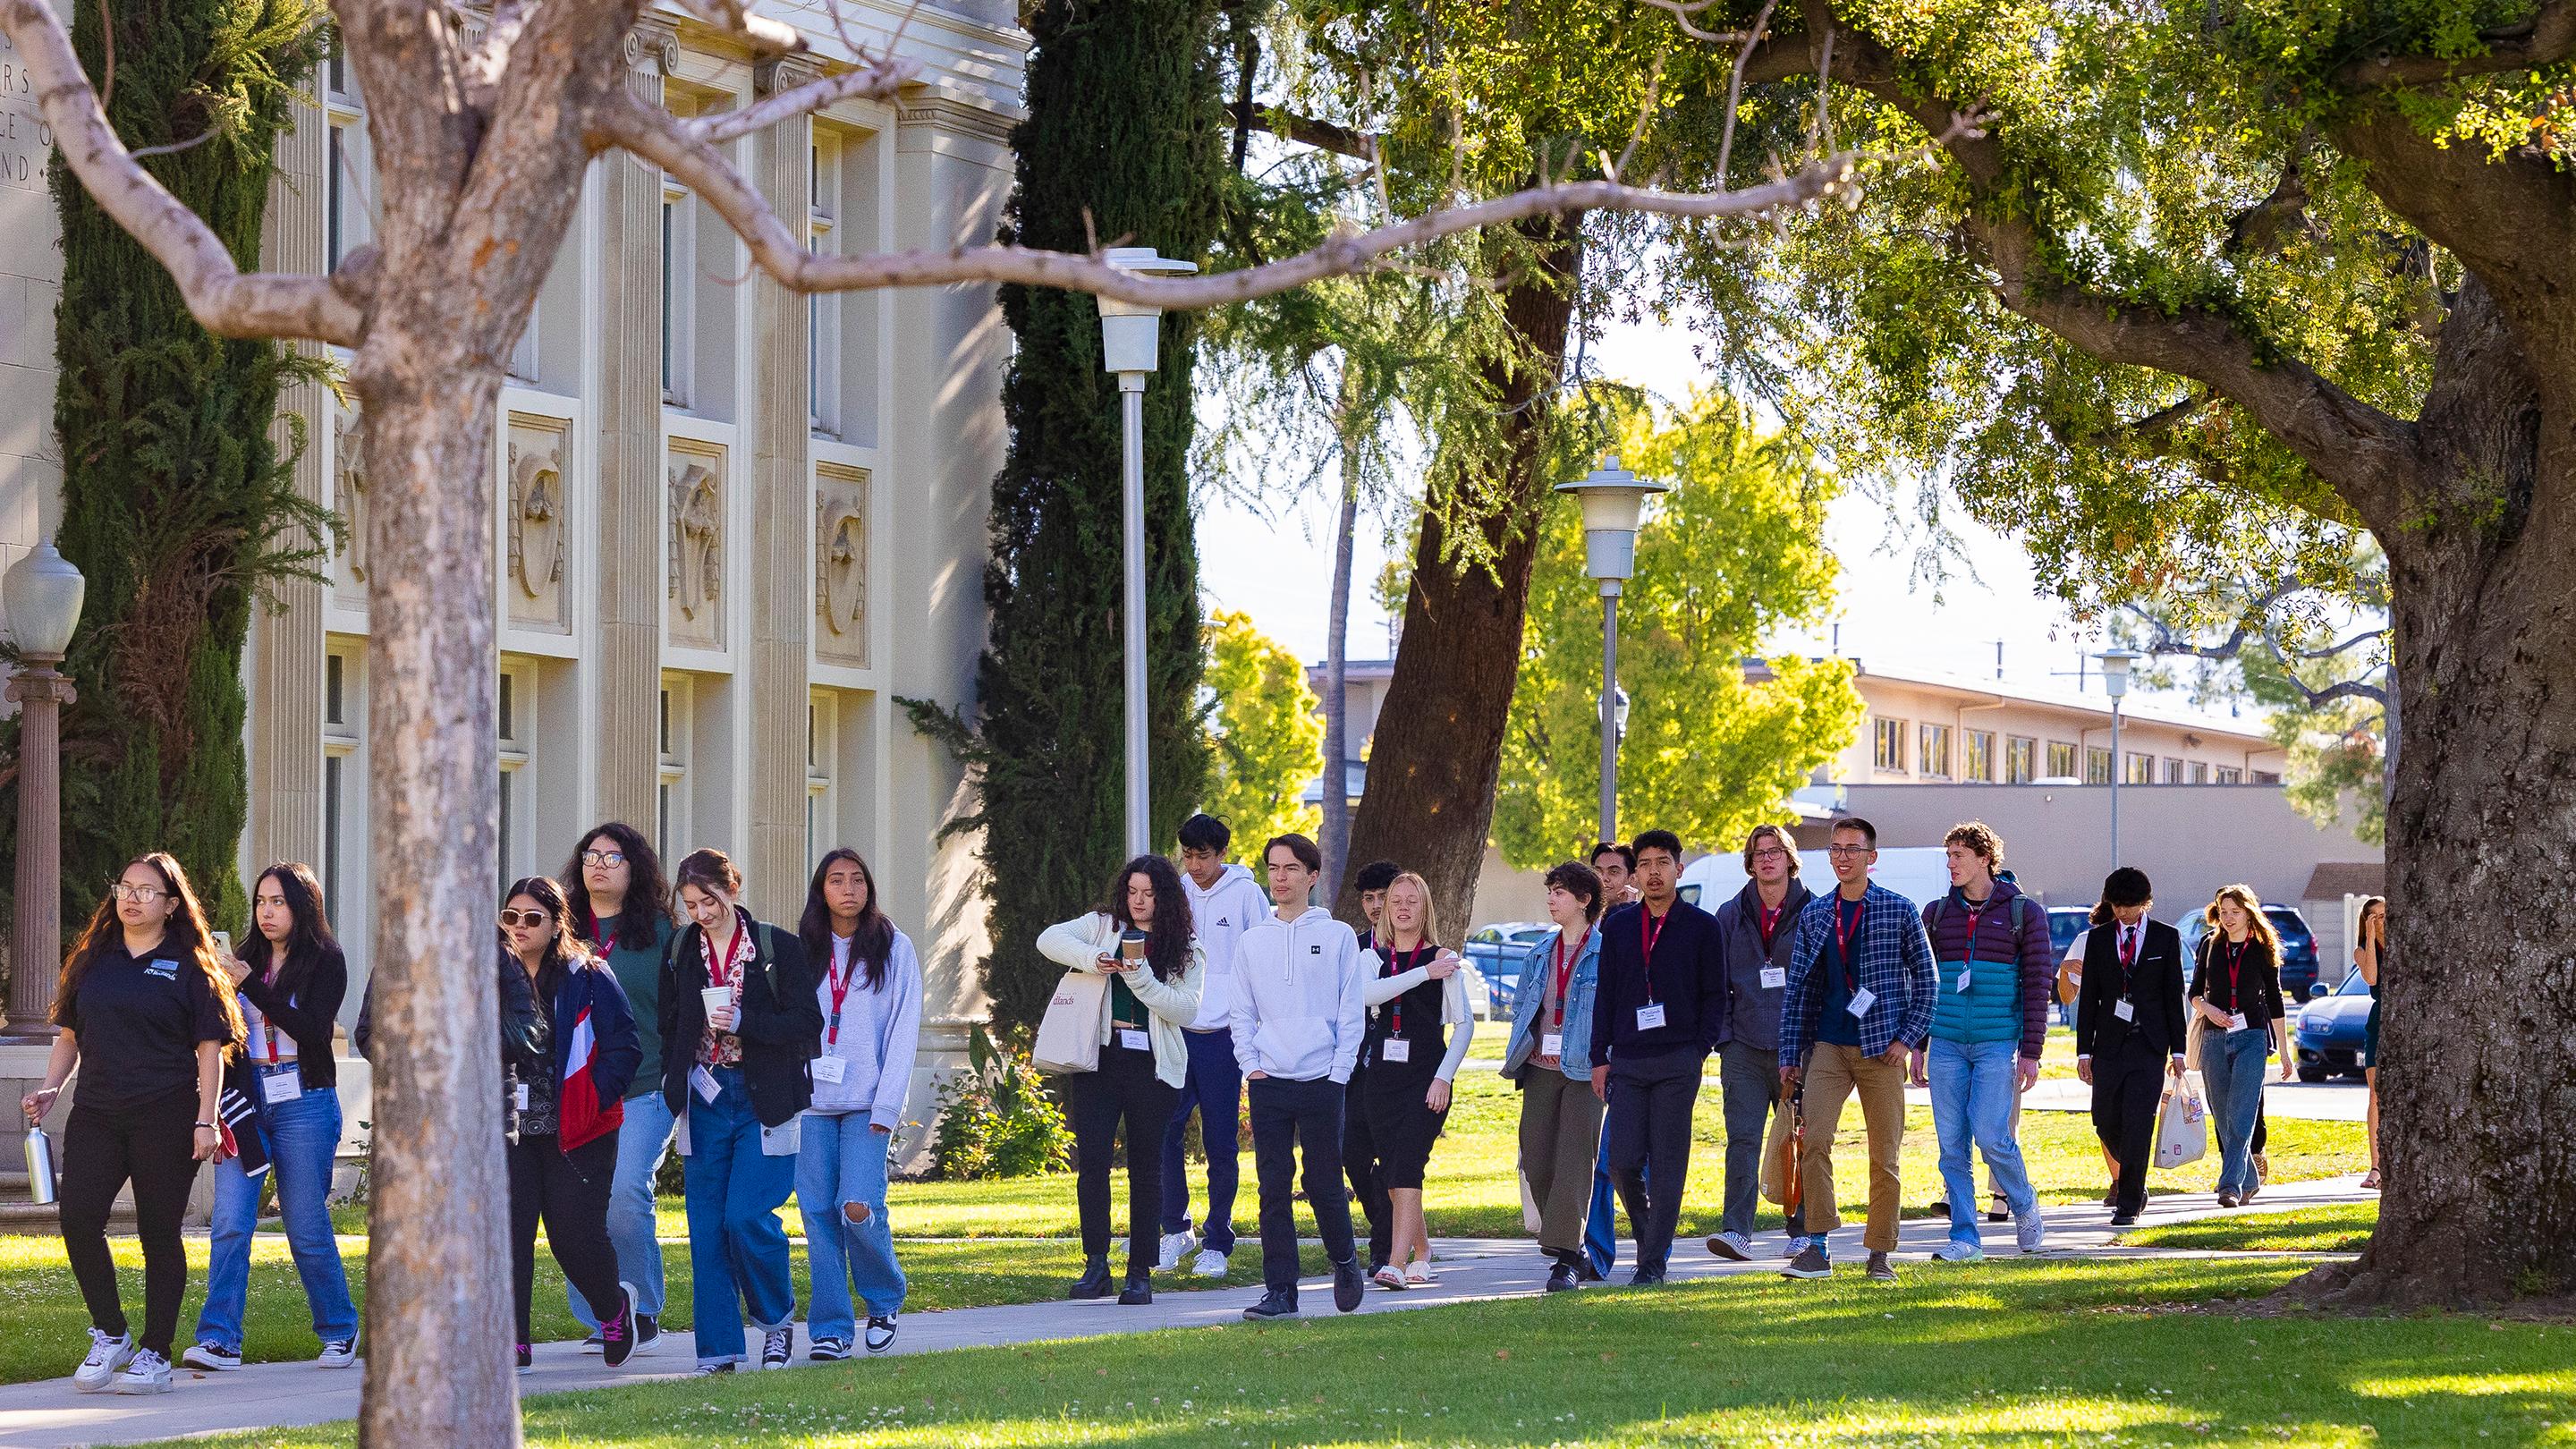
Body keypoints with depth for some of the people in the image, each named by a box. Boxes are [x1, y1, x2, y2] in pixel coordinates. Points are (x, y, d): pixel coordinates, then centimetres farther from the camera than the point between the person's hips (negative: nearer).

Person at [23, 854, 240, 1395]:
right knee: (77, 1216, -14)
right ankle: (109, 1336, 1)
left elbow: (209, 1048, 0)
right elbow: (69, 1035, 20)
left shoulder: (189, 968, 3)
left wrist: (205, 1121, -8)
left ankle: (155, 1355, 6)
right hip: (96, 1114, 3)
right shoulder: (93, 961, 14)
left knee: (159, 1232, -2)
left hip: (166, 1117, -3)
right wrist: (49, 1091, 5)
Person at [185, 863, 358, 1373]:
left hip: (303, 1105, -4)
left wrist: (251, 987, -19)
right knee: (230, 1222, -9)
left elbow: (311, 1027, -14)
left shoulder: (325, 961, -1)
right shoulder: (248, 959, 12)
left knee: (307, 1227, 2)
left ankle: (339, 1331, 20)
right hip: (247, 1101, 4)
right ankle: (219, 1340, -12)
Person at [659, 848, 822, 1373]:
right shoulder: (680, 952, 9)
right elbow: (668, 1028, 16)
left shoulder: (778, 948, -2)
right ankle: (719, 1349, 4)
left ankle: (778, 1318, 12)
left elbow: (807, 1023, -6)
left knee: (747, 1217, -13)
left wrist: (742, 1023, -17)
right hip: (704, 1100, 4)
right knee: (707, 1227, -1)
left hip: (764, 1101, -4)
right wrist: (673, 1085, 5)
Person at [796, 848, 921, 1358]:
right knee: (818, 1213, -5)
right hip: (812, 1103, 2)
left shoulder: (894, 949, 4)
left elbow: (903, 1031, 0)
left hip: (866, 1104, -2)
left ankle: (885, 1300, 11)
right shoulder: (804, 952, 11)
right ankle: (830, 1328, 1)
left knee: (858, 1208, -15)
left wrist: (886, 1107, -9)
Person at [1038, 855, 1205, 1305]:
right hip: (1099, 1061, 1)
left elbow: (1186, 1010, -6)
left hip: (1153, 1066, -1)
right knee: (1092, 1159, -8)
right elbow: (1049, 939, -3)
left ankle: (1141, 1272, 9)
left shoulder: (1187, 951, 5)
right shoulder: (1103, 927, 8)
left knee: (1146, 1167, 4)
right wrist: (1091, 959, -19)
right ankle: (1096, 1264, -3)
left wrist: (1141, 979, -17)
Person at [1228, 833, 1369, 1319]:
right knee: (1274, 1190, 0)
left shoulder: (1337, 937, 2)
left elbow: (1351, 1012, 1)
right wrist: (1251, 1066, 0)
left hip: (1321, 1081, -2)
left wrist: (1338, 1073, -6)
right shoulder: (1252, 942, 10)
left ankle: (1345, 1264, 25)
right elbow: (1242, 1013, 13)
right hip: (1268, 1084, 2)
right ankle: (1279, 1290, 1)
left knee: (1324, 1185, 1)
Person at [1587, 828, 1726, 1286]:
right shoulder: (1618, 926, 12)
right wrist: (1600, 1058, 7)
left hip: (1678, 1062, -3)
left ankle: (1653, 1261, 0)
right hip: (1627, 1061, 3)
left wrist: (1701, 1050, -6)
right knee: (1622, 1161, -4)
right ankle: (1647, 1234, 20)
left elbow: (1715, 995, 5)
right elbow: (1606, 995, 13)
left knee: (1667, 1163, -3)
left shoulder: (1701, 926, 4)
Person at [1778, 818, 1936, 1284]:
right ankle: (1817, 1249, -12)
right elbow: (1798, 987, 12)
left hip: (1882, 1049, -2)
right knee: (1814, 1142, -14)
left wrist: (1909, 1039, -5)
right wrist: (1789, 1054, 7)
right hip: (1828, 1047, 2)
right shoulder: (1814, 915, 10)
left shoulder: (1899, 911, 2)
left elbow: (1926, 977, 4)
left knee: (1884, 1156, 0)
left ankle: (1879, 1255, 8)